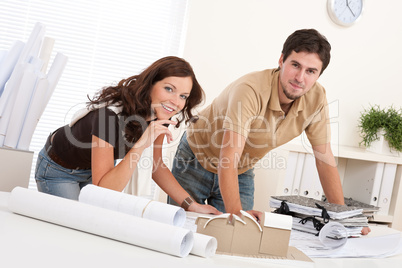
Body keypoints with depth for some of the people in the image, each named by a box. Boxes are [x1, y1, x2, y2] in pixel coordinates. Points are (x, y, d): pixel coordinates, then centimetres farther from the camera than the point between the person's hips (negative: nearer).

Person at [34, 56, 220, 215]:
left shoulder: (160, 114, -18)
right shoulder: (111, 114, -39)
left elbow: (156, 167, -4)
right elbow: (102, 191, -41)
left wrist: (190, 205, -12)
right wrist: (140, 145, -50)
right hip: (58, 169, -6)